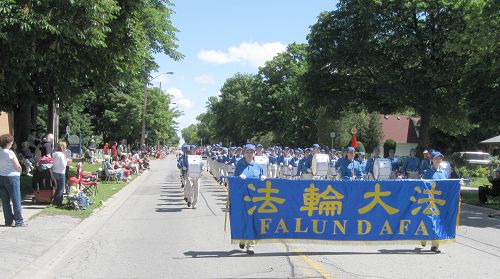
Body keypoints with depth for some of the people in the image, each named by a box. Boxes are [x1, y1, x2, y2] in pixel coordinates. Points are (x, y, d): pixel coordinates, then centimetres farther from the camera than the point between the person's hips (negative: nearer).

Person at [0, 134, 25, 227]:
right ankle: (19, 221, 3)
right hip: (11, 177, -6)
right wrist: (19, 172, 8)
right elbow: (18, 167, -11)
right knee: (16, 200, 0)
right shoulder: (10, 153, -14)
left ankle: (8, 221, 16)